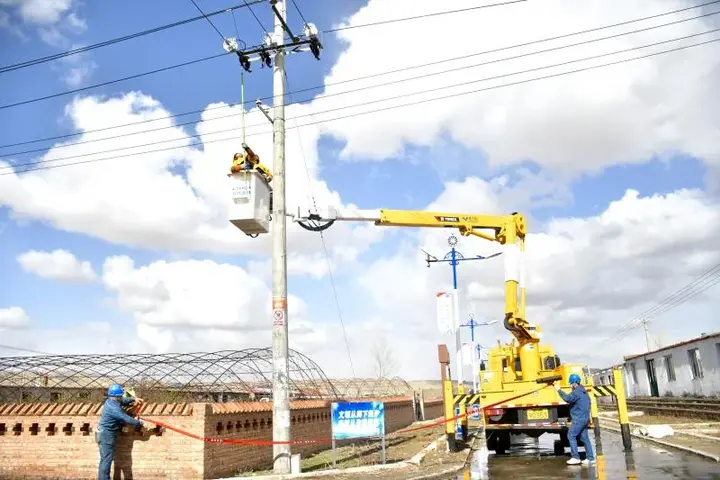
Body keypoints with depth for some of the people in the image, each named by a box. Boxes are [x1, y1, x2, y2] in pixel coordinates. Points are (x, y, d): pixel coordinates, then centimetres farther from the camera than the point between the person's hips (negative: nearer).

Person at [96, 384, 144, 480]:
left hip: (104, 434, 10)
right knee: (107, 460, -7)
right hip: (106, 436, -10)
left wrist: (133, 399, 17)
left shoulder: (110, 401, 5)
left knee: (104, 460, 15)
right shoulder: (114, 409, -24)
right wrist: (140, 424, -10)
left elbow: (123, 401, 26)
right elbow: (127, 419, -22)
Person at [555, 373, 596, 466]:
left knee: (571, 436, -6)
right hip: (585, 418, 10)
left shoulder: (577, 392, -16)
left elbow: (568, 398, -30)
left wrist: (559, 390, -23)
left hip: (578, 419, -10)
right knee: (584, 438, 11)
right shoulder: (584, 391, 17)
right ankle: (590, 458, 12)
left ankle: (575, 457, -7)